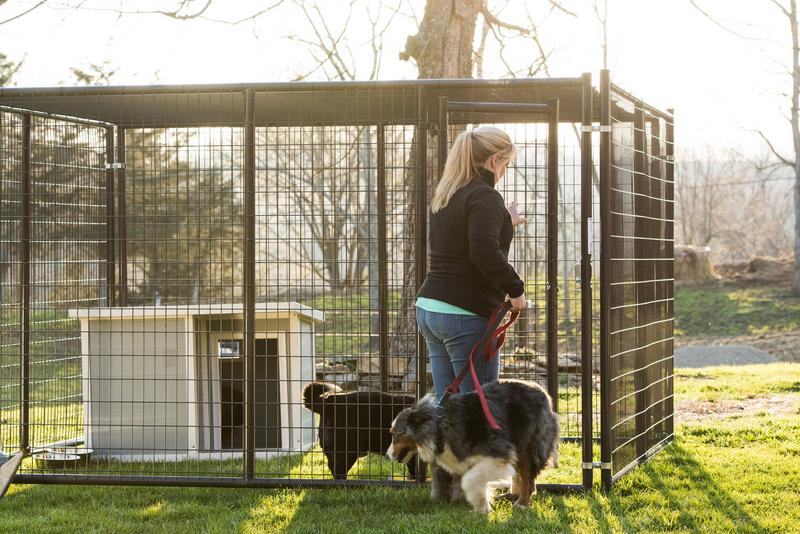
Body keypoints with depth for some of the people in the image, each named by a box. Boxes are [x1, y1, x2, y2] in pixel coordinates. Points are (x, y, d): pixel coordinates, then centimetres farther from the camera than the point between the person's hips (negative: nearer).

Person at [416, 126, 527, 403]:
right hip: (467, 314, -9)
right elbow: (485, 253, -26)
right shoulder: (485, 197, -13)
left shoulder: (445, 197, 15)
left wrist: (504, 224, 36)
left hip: (429, 307, 9)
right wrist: (516, 289, -15)